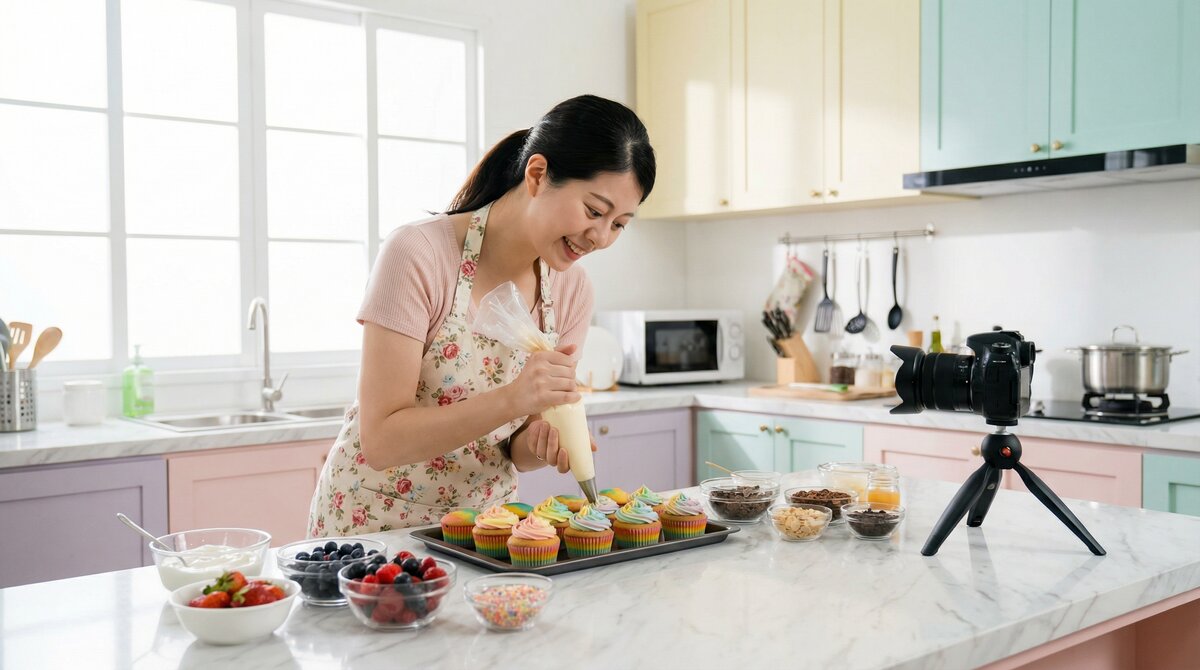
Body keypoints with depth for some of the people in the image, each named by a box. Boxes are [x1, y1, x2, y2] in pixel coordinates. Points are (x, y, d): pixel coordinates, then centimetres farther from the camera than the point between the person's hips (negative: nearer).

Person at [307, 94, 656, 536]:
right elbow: (380, 441, -22)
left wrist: (537, 442, -18)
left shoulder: (571, 288, -4)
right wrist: (511, 400, -32)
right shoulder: (418, 255, -19)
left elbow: (512, 450, 4)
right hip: (373, 524, -4)